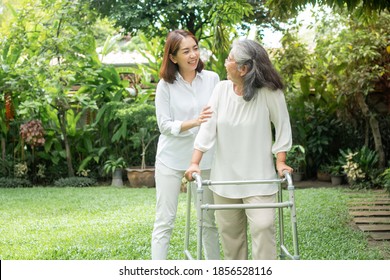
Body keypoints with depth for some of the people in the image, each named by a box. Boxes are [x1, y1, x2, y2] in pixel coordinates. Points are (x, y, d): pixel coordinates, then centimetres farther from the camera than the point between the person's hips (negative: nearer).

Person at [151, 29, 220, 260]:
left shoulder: (212, 79, -1)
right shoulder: (166, 85, -7)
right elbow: (164, 125, -9)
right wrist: (194, 122, -23)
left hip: (205, 159, 3)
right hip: (172, 160, -2)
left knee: (210, 220, 12)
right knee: (165, 221, 2)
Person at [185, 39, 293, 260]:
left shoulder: (269, 92, -13)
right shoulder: (222, 89, -2)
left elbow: (282, 127, -4)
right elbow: (208, 127, -1)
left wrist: (280, 161, -6)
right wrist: (195, 163, -5)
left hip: (258, 177, -4)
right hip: (225, 176, 4)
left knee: (263, 226, -12)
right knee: (229, 230, 12)